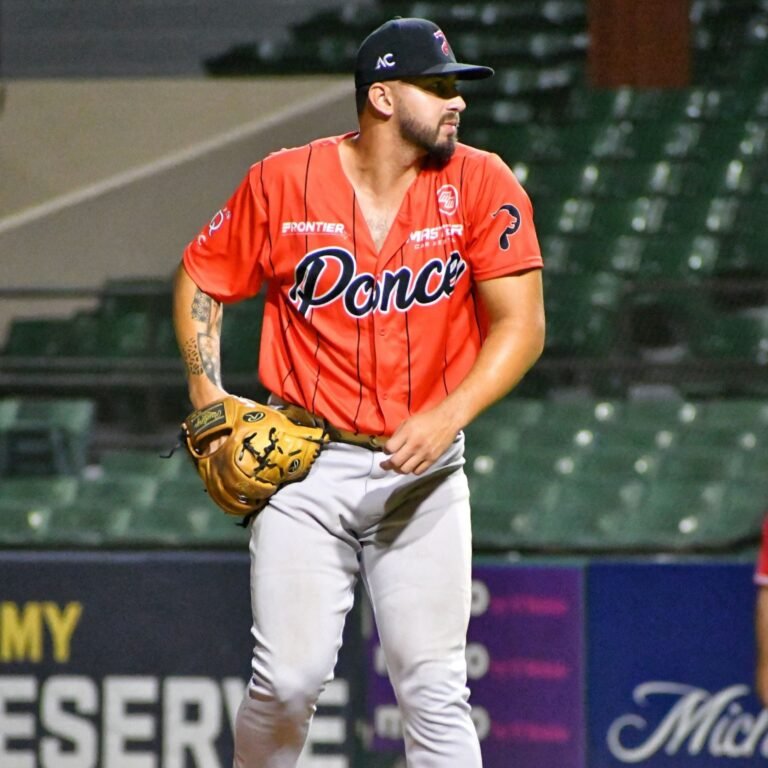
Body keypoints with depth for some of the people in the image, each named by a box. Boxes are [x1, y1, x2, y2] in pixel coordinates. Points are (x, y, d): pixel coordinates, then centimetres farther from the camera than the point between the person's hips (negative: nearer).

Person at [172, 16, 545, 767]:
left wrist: (448, 417, -20)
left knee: (434, 691, -6)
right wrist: (210, 402, -1)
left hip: (424, 477, 1)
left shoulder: (482, 185, -2)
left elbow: (521, 325, -6)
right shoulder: (283, 183, -2)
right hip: (305, 470, -1)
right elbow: (200, 280, 11)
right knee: (289, 677, -9)